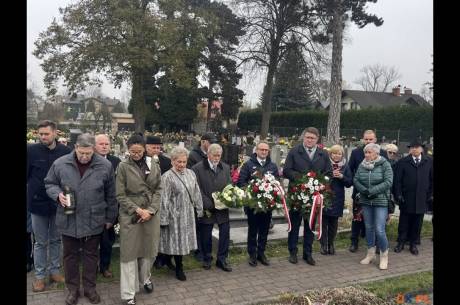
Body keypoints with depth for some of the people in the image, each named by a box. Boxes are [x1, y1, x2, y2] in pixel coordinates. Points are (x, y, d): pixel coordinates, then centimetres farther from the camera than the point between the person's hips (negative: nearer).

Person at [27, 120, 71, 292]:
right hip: (38, 202, -1)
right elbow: (26, 175, -1)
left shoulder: (65, 151, -6)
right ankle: (39, 275, 24)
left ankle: (54, 271, 29)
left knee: (56, 240, 14)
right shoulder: (31, 150, -7)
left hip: (59, 203, 1)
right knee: (40, 242, 11)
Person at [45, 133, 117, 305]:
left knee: (91, 255, 13)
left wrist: (110, 217, 6)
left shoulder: (105, 166, -8)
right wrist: (58, 194, -15)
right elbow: (49, 184, 7)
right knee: (70, 255, 14)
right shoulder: (60, 164, -7)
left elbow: (110, 195, 1)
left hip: (94, 221, -1)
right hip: (68, 220, 1)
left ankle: (90, 288, 31)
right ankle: (73, 289, 32)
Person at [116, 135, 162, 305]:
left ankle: (145, 278, 39)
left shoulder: (154, 166, 4)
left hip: (152, 214, 3)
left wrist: (150, 210, -9)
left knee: (149, 250, 14)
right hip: (130, 215, -3)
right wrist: (137, 210, -13)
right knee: (129, 253, 3)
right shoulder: (123, 167, -5)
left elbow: (158, 190, 4)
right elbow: (120, 195, -6)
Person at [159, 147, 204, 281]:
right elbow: (164, 199, -15)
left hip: (188, 215, 6)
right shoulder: (167, 177, -14)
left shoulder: (191, 173, 4)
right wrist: (164, 219, -15)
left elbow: (196, 193, 10)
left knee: (184, 240, 14)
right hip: (175, 216, -5)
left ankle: (179, 264, 32)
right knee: (177, 241, 5)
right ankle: (179, 269, 23)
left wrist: (199, 209, 9)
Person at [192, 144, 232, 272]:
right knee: (206, 236, 10)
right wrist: (209, 204, -16)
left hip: (222, 207, 3)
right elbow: (197, 190, -11)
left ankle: (222, 259, 21)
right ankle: (207, 259, 30)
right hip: (206, 209, -3)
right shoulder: (197, 168, -8)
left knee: (225, 233, 5)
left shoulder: (226, 168, 7)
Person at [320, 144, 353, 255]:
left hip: (337, 199, 2)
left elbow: (350, 183, 4)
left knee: (333, 223, 8)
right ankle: (323, 245, 13)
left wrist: (342, 176, -13)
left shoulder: (345, 166, 6)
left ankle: (331, 244, 23)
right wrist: (331, 175, -18)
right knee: (324, 222, 2)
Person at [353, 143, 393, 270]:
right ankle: (371, 253, 28)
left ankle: (384, 256, 13)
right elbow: (355, 180, 2)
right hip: (365, 201, 4)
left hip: (381, 202, -4)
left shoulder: (385, 164, -7)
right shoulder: (362, 165, 4)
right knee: (369, 228, 13)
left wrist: (371, 191, -18)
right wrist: (364, 190, -16)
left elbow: (388, 182, -14)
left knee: (379, 230, -8)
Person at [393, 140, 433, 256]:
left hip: (422, 199, 1)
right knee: (404, 222, 8)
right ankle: (401, 242, 20)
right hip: (406, 198, -1)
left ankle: (413, 244, 23)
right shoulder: (403, 162, 0)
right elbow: (397, 180, -2)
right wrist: (398, 195, -8)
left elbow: (432, 180, 7)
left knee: (417, 223, 9)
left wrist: (431, 195, 2)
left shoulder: (429, 161, 5)